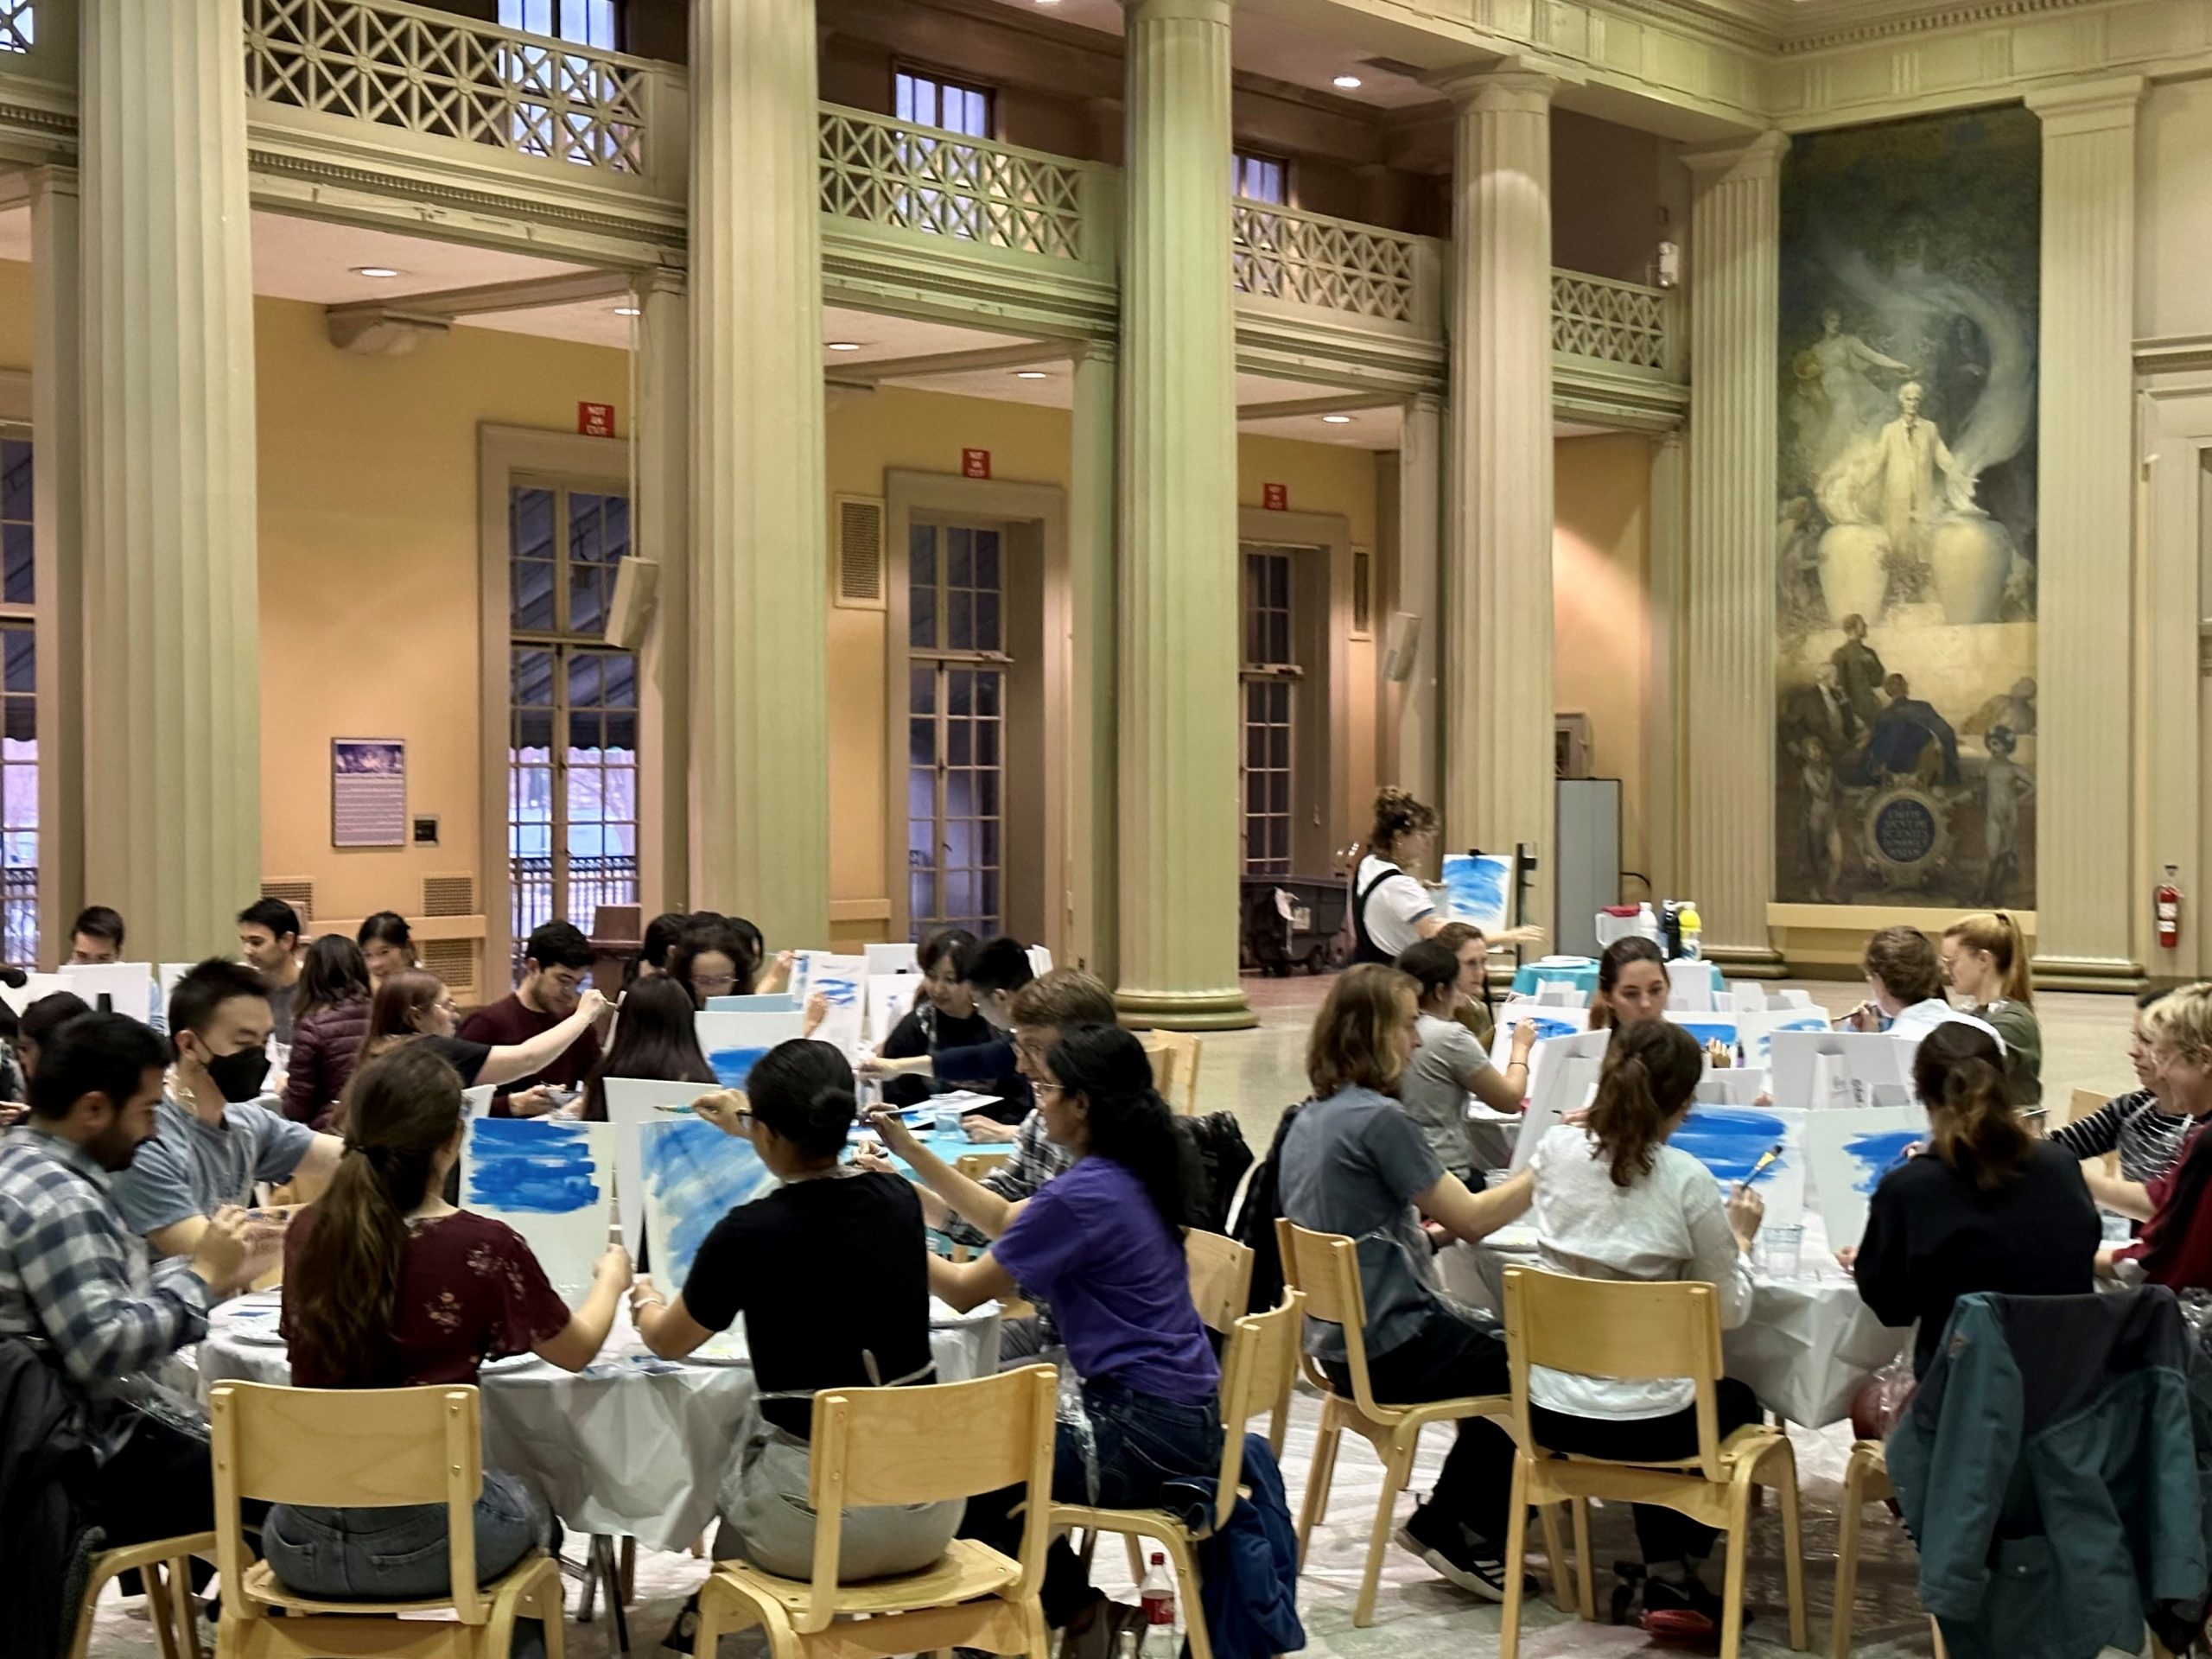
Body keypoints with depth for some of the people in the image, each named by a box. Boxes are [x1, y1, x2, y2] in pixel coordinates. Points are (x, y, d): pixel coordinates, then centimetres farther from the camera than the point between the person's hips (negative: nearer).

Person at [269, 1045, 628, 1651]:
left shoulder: (307, 1232, -3)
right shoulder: (484, 1248, -15)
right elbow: (577, 1351, 3)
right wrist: (612, 1278, 25)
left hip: (298, 1542, 4)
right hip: (422, 1542, -4)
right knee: (532, 1511, 29)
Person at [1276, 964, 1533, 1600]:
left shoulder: (1310, 1118, 8)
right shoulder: (1378, 1118, -20)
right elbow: (1470, 1217, -16)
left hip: (1338, 1339, 9)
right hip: (1393, 1346, -9)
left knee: (1505, 1343, 24)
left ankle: (1446, 1523, 24)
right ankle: (1470, 1535, 13)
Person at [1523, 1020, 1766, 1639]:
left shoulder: (1555, 1150, -4)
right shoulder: (1687, 1181, -16)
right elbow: (1729, 1311, -7)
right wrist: (1739, 1240, 10)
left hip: (1550, 1411, 4)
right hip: (1643, 1421, -4)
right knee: (1737, 1404, 31)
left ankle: (1663, 1576, 37)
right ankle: (1678, 1582, 30)